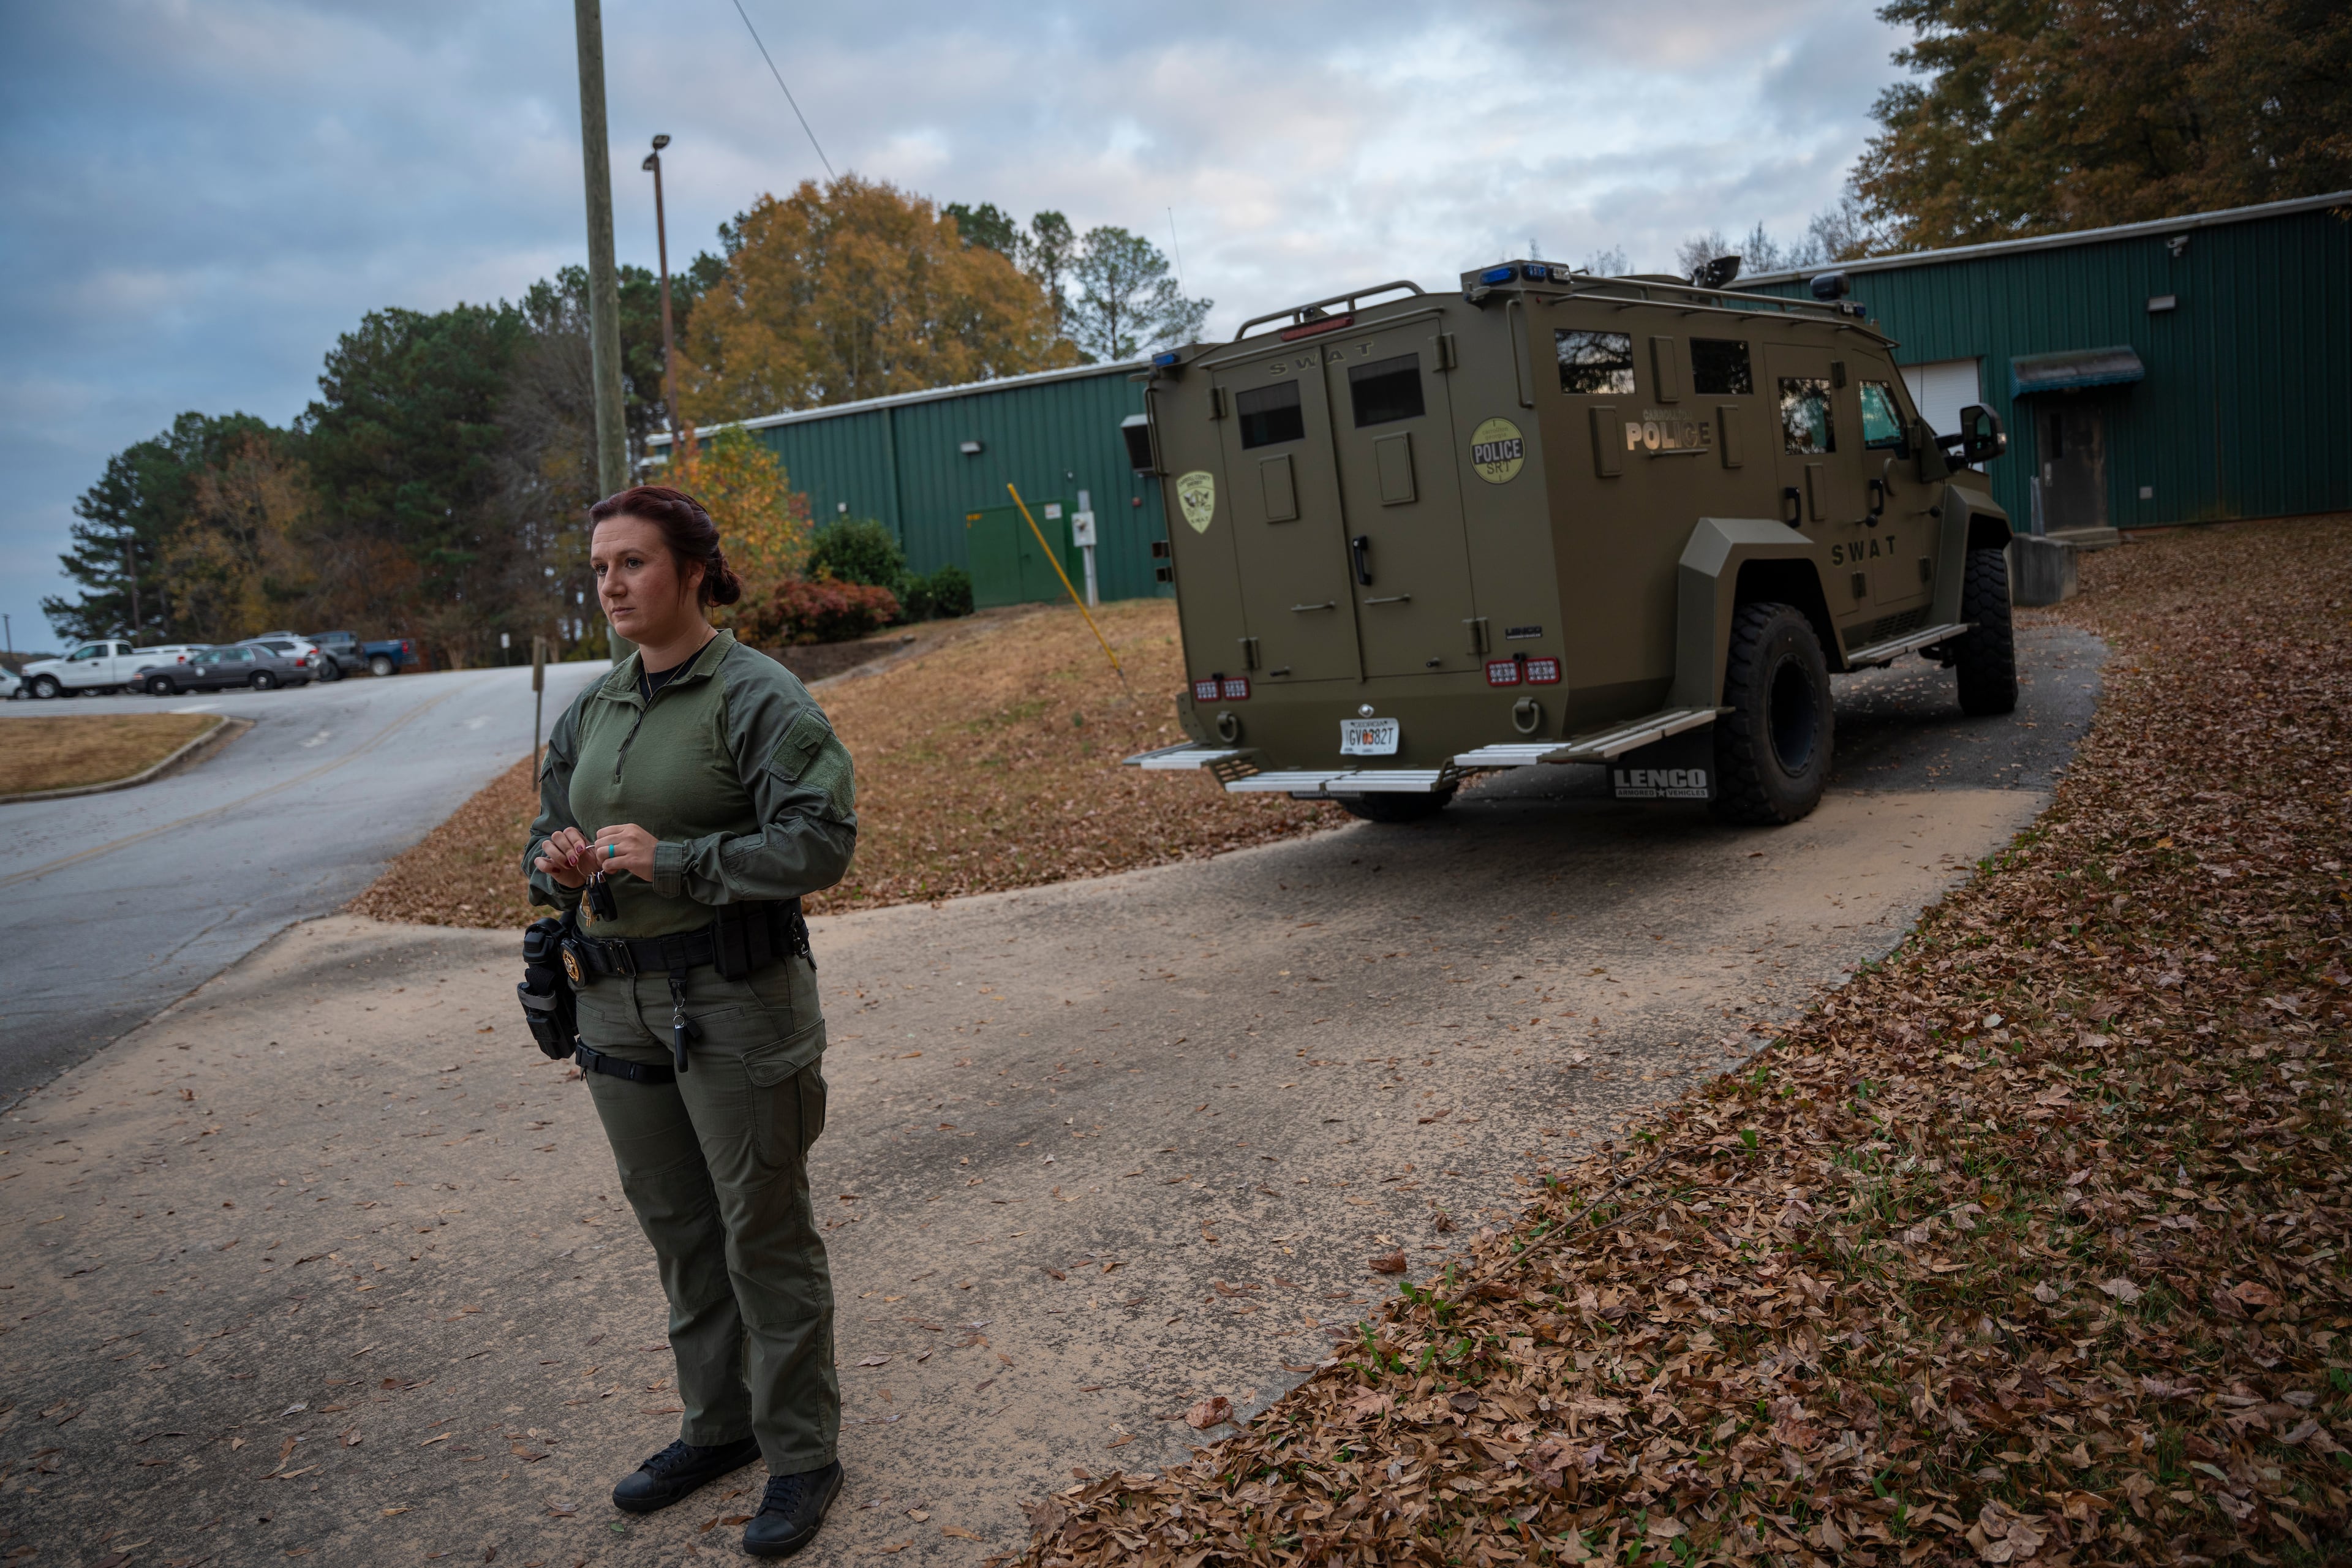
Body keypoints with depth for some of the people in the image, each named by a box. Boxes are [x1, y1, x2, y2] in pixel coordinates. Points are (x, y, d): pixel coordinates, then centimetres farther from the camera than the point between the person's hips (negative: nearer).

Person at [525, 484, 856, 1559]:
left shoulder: (758, 697, -12)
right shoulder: (594, 706, 10)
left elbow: (822, 841, -19)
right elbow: (548, 829, 16)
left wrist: (674, 863, -25)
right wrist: (557, 864, -7)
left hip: (736, 1001, -6)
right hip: (620, 1003, 7)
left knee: (764, 1233, 5)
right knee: (676, 1228, 18)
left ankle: (802, 1457, 21)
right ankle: (717, 1425, 37)